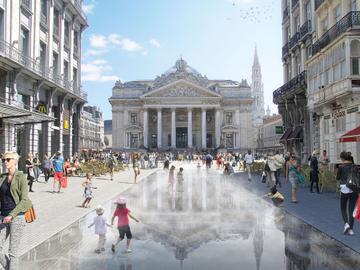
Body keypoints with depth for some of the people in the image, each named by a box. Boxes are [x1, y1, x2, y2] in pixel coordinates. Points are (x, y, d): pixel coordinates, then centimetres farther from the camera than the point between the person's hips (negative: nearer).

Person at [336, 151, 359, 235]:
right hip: (354, 190, 3)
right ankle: (350, 229, 8)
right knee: (351, 209, 10)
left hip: (345, 189, -3)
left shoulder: (341, 167, -7)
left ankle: (346, 223, -8)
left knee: (343, 208, 14)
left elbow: (337, 178, 2)